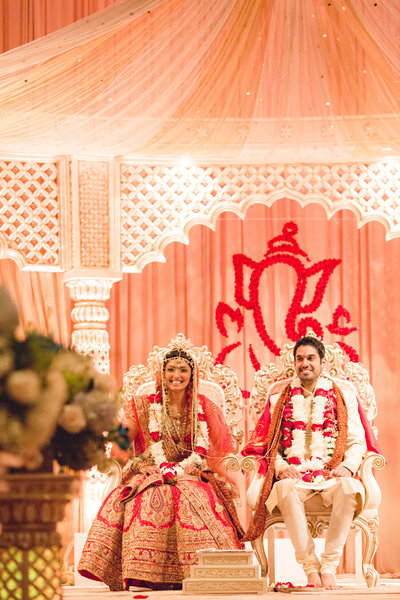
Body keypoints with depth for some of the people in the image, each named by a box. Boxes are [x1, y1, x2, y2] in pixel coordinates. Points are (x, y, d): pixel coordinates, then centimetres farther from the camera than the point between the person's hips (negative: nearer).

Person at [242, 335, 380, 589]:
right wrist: (281, 466, -9)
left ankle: (329, 566, -29)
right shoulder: (280, 394, 15)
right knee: (287, 490, -37)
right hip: (294, 475, 0)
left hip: (332, 475, 0)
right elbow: (267, 442, 11)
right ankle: (310, 566, -31)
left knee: (350, 488, -36)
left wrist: (347, 466, -11)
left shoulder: (342, 392, 14)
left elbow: (357, 441, 9)